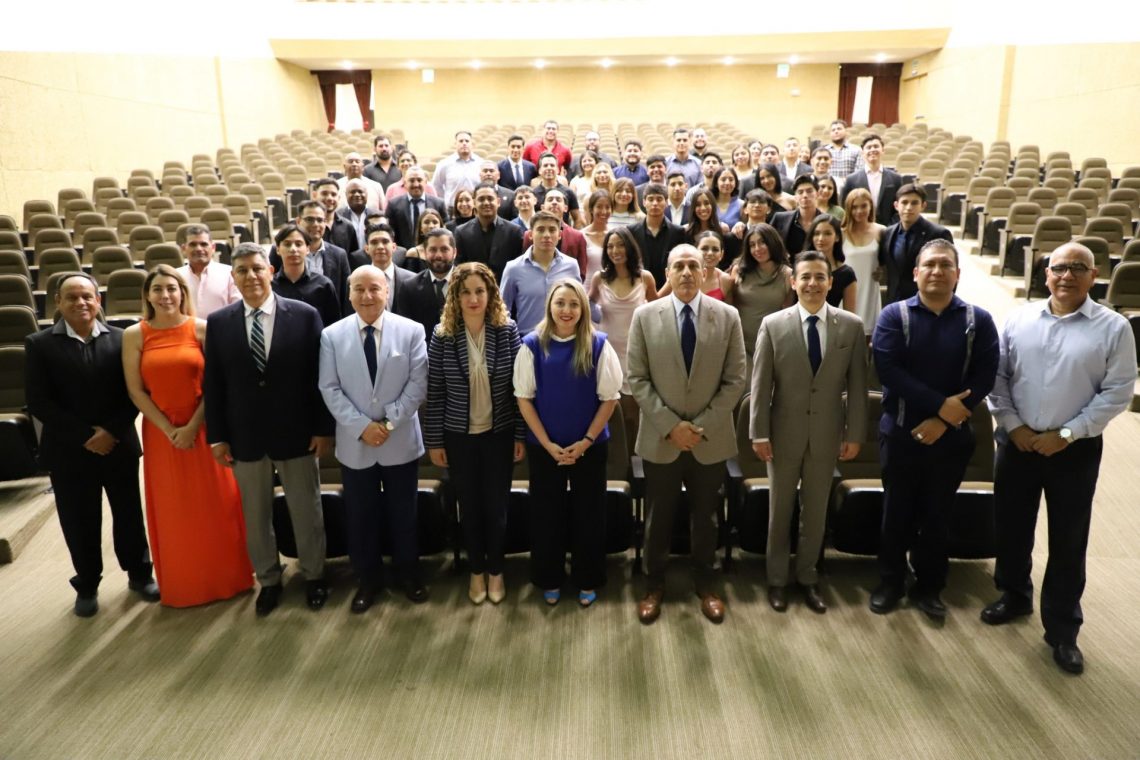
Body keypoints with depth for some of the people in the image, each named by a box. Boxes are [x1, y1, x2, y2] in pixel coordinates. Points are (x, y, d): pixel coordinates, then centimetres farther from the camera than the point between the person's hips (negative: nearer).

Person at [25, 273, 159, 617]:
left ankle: (140, 574, 31)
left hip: (119, 446, 1)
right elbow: (38, 402, -7)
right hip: (68, 452, 0)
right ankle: (87, 586, 28)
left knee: (129, 515, 12)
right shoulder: (39, 344, -2)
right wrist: (84, 436, -13)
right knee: (79, 523, 9)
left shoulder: (121, 339, -1)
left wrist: (112, 431, -14)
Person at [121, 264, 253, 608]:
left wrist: (193, 425, -13)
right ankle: (182, 584, 28)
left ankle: (225, 576, 27)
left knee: (215, 505, 9)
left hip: (203, 428, -1)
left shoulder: (202, 328, -4)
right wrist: (170, 430, -9)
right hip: (161, 432, 1)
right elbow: (136, 391, -3)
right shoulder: (134, 335, -2)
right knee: (173, 511, 12)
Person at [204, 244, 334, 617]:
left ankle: (313, 576, 32)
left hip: (296, 433, -2)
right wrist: (216, 436, 1)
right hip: (245, 437, 2)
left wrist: (324, 428, -7)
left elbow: (318, 376, -6)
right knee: (255, 516, 15)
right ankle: (268, 580, 34)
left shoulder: (305, 315, -7)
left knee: (306, 511, 12)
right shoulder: (218, 322, 0)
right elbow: (213, 384, 3)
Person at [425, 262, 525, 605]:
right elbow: (435, 393, -4)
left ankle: (495, 570, 31)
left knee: (497, 505, 10)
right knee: (469, 505, 13)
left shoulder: (508, 331, -9)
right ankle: (476, 570, 33)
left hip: (499, 434, 0)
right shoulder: (442, 336, -9)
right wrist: (434, 441, -2)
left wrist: (521, 435, -4)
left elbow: (518, 387, -5)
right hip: (459, 436, 0)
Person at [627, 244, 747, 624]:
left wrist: (702, 425, -11)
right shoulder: (645, 316, -3)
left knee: (705, 515, 15)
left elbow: (735, 380, -2)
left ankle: (705, 583, 34)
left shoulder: (728, 316, -2)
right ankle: (655, 584, 30)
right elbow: (637, 380, -5)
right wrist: (670, 424, -13)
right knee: (658, 517, 11)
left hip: (710, 437, 1)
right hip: (661, 437, 0)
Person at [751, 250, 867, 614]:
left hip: (826, 434, 1)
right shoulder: (773, 325, -7)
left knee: (816, 512, 14)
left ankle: (807, 578, 32)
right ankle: (777, 580, 28)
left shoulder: (851, 326, -3)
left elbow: (857, 385, 0)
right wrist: (759, 433, -9)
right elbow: (760, 384, -6)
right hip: (784, 432, -1)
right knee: (780, 511, 12)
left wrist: (854, 434, -2)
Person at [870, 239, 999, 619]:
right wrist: (941, 404, -20)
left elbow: (984, 377, -8)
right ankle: (890, 583, 28)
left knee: (938, 515, 13)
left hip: (951, 436, 1)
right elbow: (888, 370, -16)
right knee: (897, 512, 11)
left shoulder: (979, 320, -1)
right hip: (901, 433, -1)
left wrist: (943, 420, -17)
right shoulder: (894, 315, -6)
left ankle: (929, 587, 30)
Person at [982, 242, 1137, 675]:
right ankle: (1014, 596, 38)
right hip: (1016, 442, 2)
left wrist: (1065, 434, -14)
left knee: (1068, 541, 6)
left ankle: (1062, 630, 21)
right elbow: (996, 375, 2)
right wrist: (1013, 425, -7)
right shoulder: (1020, 319, 1)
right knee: (1011, 526, 14)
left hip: (1075, 449, -2)